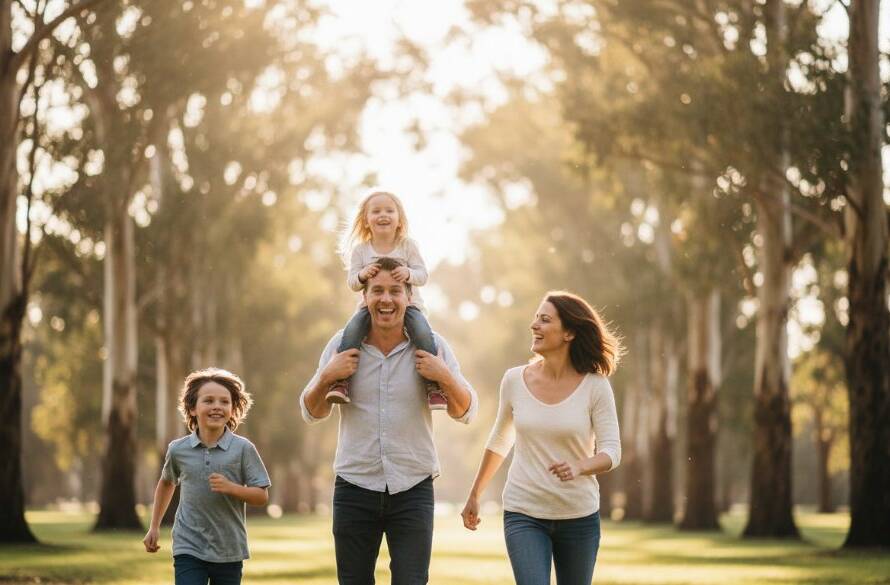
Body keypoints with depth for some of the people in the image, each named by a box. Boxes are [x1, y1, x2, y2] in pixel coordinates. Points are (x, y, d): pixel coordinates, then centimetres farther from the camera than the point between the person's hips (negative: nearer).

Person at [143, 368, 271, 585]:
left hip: (229, 551, 0)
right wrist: (154, 527, 22)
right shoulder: (178, 450, -1)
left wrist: (231, 487, -21)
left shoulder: (243, 449, -7)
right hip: (189, 548, 0)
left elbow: (262, 496, -4)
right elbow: (166, 483, 20)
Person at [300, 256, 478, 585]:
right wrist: (326, 377, -11)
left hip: (413, 488, -1)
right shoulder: (342, 345, 1)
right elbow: (312, 413, 8)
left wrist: (445, 377, -16)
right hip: (354, 487, 1)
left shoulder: (431, 347, -1)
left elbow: (465, 413, 3)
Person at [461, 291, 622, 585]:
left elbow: (611, 451, -8)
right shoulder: (515, 380, -1)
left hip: (579, 516, 0)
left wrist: (579, 467, -29)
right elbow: (499, 442, 14)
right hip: (523, 515, 0)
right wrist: (475, 495, 21)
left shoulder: (595, 387, -8)